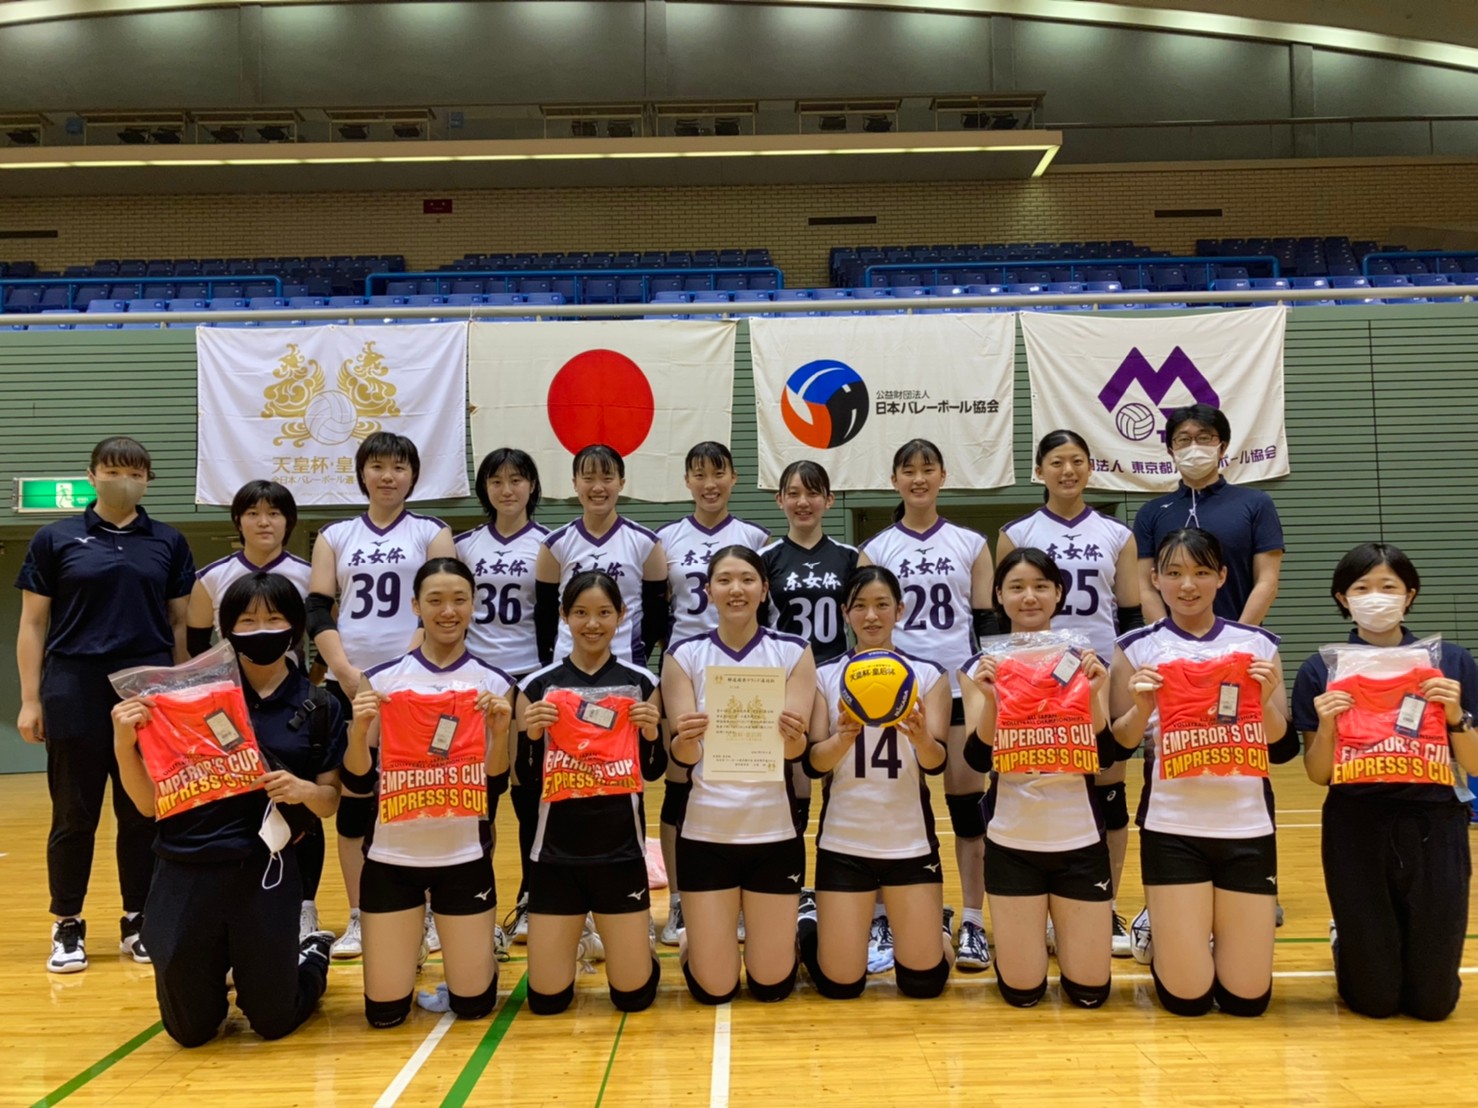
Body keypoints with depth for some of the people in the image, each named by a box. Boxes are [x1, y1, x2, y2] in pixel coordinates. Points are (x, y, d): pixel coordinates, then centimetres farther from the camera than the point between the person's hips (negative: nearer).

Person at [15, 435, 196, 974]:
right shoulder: (55, 539, 3)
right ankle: (67, 926, 20)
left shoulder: (169, 543, 7)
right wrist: (30, 700, -1)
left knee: (144, 814, 7)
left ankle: (139, 921, 21)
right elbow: (33, 624, 4)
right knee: (75, 816, 6)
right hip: (75, 694, -1)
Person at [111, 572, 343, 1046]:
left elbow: (330, 802, 3)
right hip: (186, 874, 1)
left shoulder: (319, 708, -1)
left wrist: (303, 790, -18)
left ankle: (313, 957, 42)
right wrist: (125, 744, -18)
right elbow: (149, 803, -2)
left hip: (268, 874, 0)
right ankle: (220, 969, 44)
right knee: (190, 1030, 12)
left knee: (274, 1021, 11)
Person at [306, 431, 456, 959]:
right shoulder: (335, 536, 12)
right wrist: (345, 670, -10)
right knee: (352, 797, 5)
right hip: (349, 682, 2)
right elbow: (317, 610, 4)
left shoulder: (432, 532, 6)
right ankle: (358, 917, 16)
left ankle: (424, 912, 14)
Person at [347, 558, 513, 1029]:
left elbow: (497, 784, -3)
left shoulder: (494, 683, -1)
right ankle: (411, 946, 37)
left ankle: (474, 948, 38)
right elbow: (357, 781, -2)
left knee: (474, 1003, 6)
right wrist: (359, 729, -21)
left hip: (464, 854, 0)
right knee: (385, 1010, 7)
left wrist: (500, 731, -21)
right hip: (391, 853, 0)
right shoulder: (380, 679, -2)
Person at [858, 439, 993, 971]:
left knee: (966, 800, 1)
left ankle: (973, 923, 9)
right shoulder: (875, 549, 5)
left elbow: (986, 621, 6)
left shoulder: (971, 544, 7)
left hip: (960, 686, 0)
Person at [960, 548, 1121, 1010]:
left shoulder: (1084, 661, 1)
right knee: (1022, 990, 2)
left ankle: (1059, 934, 36)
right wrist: (989, 700, -27)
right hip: (1012, 841, -1)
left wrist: (1093, 694, -22)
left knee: (1089, 991, 4)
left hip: (1080, 838, 1)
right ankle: (1028, 937, 34)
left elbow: (1106, 755, -7)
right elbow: (979, 759, -11)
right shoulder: (982, 667, -1)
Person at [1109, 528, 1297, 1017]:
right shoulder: (1138, 647, 0)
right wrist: (1142, 707, -19)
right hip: (1172, 826, -2)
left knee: (1248, 996, 4)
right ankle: (1156, 939, 30)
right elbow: (1117, 746, 0)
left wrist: (1266, 700, -15)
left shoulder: (1257, 645, 4)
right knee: (1187, 996, -1)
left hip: (1247, 825, 2)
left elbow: (1283, 749, 4)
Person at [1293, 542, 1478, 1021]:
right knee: (1375, 1000, 5)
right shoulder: (1320, 671, -3)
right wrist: (1326, 726, -19)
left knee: (1433, 1000, 5)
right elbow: (1319, 775, -1)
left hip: (1433, 827, 1)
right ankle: (1349, 940, 37)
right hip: (1356, 830, -1)